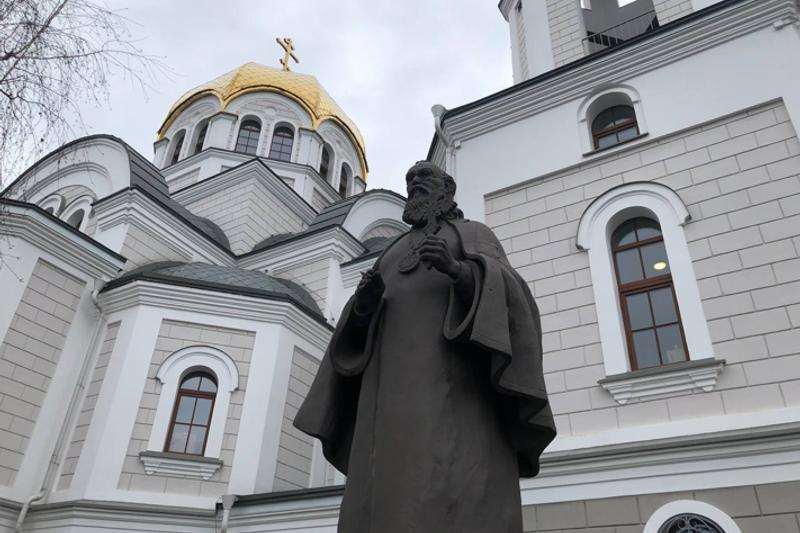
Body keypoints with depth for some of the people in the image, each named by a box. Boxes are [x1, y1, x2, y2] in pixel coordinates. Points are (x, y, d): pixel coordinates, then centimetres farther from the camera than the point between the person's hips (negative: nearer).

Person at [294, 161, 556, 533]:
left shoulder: (476, 236, 21)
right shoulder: (392, 256, 34)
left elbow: (503, 292, 1)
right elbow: (358, 331, 22)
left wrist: (457, 270, -20)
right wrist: (362, 304, -3)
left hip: (454, 381, -4)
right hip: (397, 385, 5)